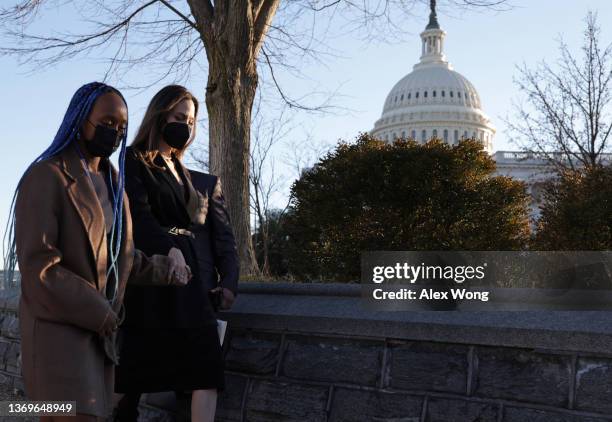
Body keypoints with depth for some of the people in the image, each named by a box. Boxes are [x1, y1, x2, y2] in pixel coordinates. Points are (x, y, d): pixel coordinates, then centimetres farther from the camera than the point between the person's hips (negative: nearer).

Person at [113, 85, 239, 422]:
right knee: (135, 372, 1)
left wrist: (228, 278, -2)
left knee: (206, 368, -5)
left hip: (194, 289, 5)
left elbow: (220, 231, 12)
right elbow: (140, 223, -9)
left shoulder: (195, 179, 21)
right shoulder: (135, 164, 4)